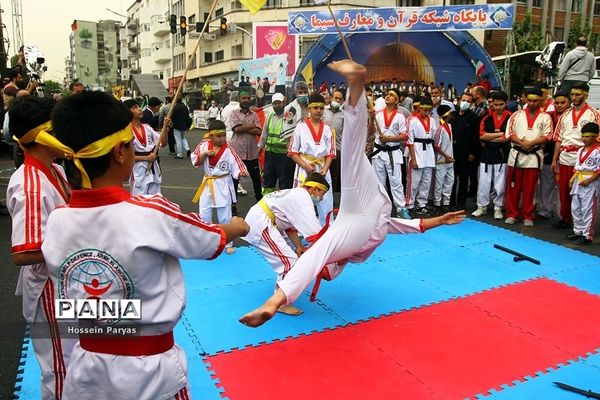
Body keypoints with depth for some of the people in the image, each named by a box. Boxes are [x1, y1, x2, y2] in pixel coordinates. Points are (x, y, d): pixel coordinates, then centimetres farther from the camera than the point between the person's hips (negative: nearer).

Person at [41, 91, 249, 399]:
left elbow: (68, 303, 4)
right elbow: (215, 240, -5)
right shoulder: (152, 214, -24)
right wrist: (238, 226, 16)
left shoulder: (57, 222, -10)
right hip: (149, 372, -3)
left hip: (86, 368, 4)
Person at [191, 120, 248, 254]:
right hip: (207, 184, 3)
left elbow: (236, 168, -13)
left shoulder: (228, 151, -13)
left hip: (223, 186, -3)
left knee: (225, 217, 6)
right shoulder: (204, 145, -5)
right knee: (204, 216, 12)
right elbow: (195, 161, -1)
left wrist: (242, 173, -34)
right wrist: (204, 154, -17)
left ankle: (227, 243, 21)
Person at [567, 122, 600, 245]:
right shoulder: (580, 150, 11)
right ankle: (578, 231, 28)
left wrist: (588, 181, -20)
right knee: (575, 208, 14)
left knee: (588, 210, -3)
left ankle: (587, 236, 5)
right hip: (578, 181, 8)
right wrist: (573, 179, 8)